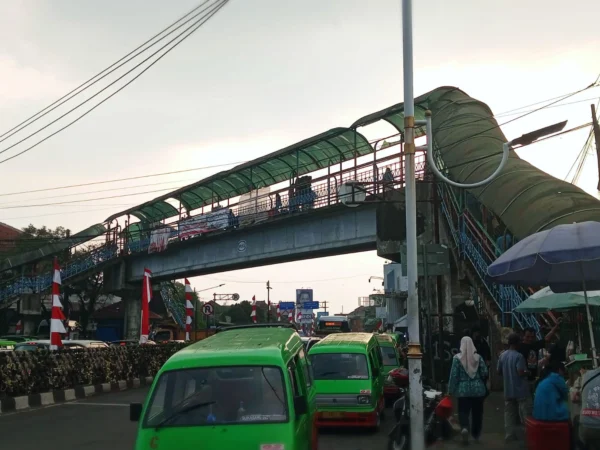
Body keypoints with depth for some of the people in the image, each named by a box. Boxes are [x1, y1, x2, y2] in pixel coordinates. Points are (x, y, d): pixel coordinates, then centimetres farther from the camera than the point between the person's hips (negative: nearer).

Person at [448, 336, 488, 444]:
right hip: (478, 389, 2)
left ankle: (464, 428, -23)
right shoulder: (478, 357, -3)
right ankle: (476, 434, 24)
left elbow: (454, 375, -8)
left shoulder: (457, 358, -8)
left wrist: (451, 389, -1)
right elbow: (485, 373, -1)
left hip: (463, 389, -2)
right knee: (477, 412, 14)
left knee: (463, 412, 3)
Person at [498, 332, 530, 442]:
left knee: (509, 412, 9)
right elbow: (521, 372, -23)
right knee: (523, 412, 2)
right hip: (520, 389, -6)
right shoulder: (518, 356, -16)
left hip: (508, 390, 6)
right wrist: (527, 373, -3)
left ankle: (509, 434, 10)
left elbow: (499, 371, 11)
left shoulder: (502, 355, 5)